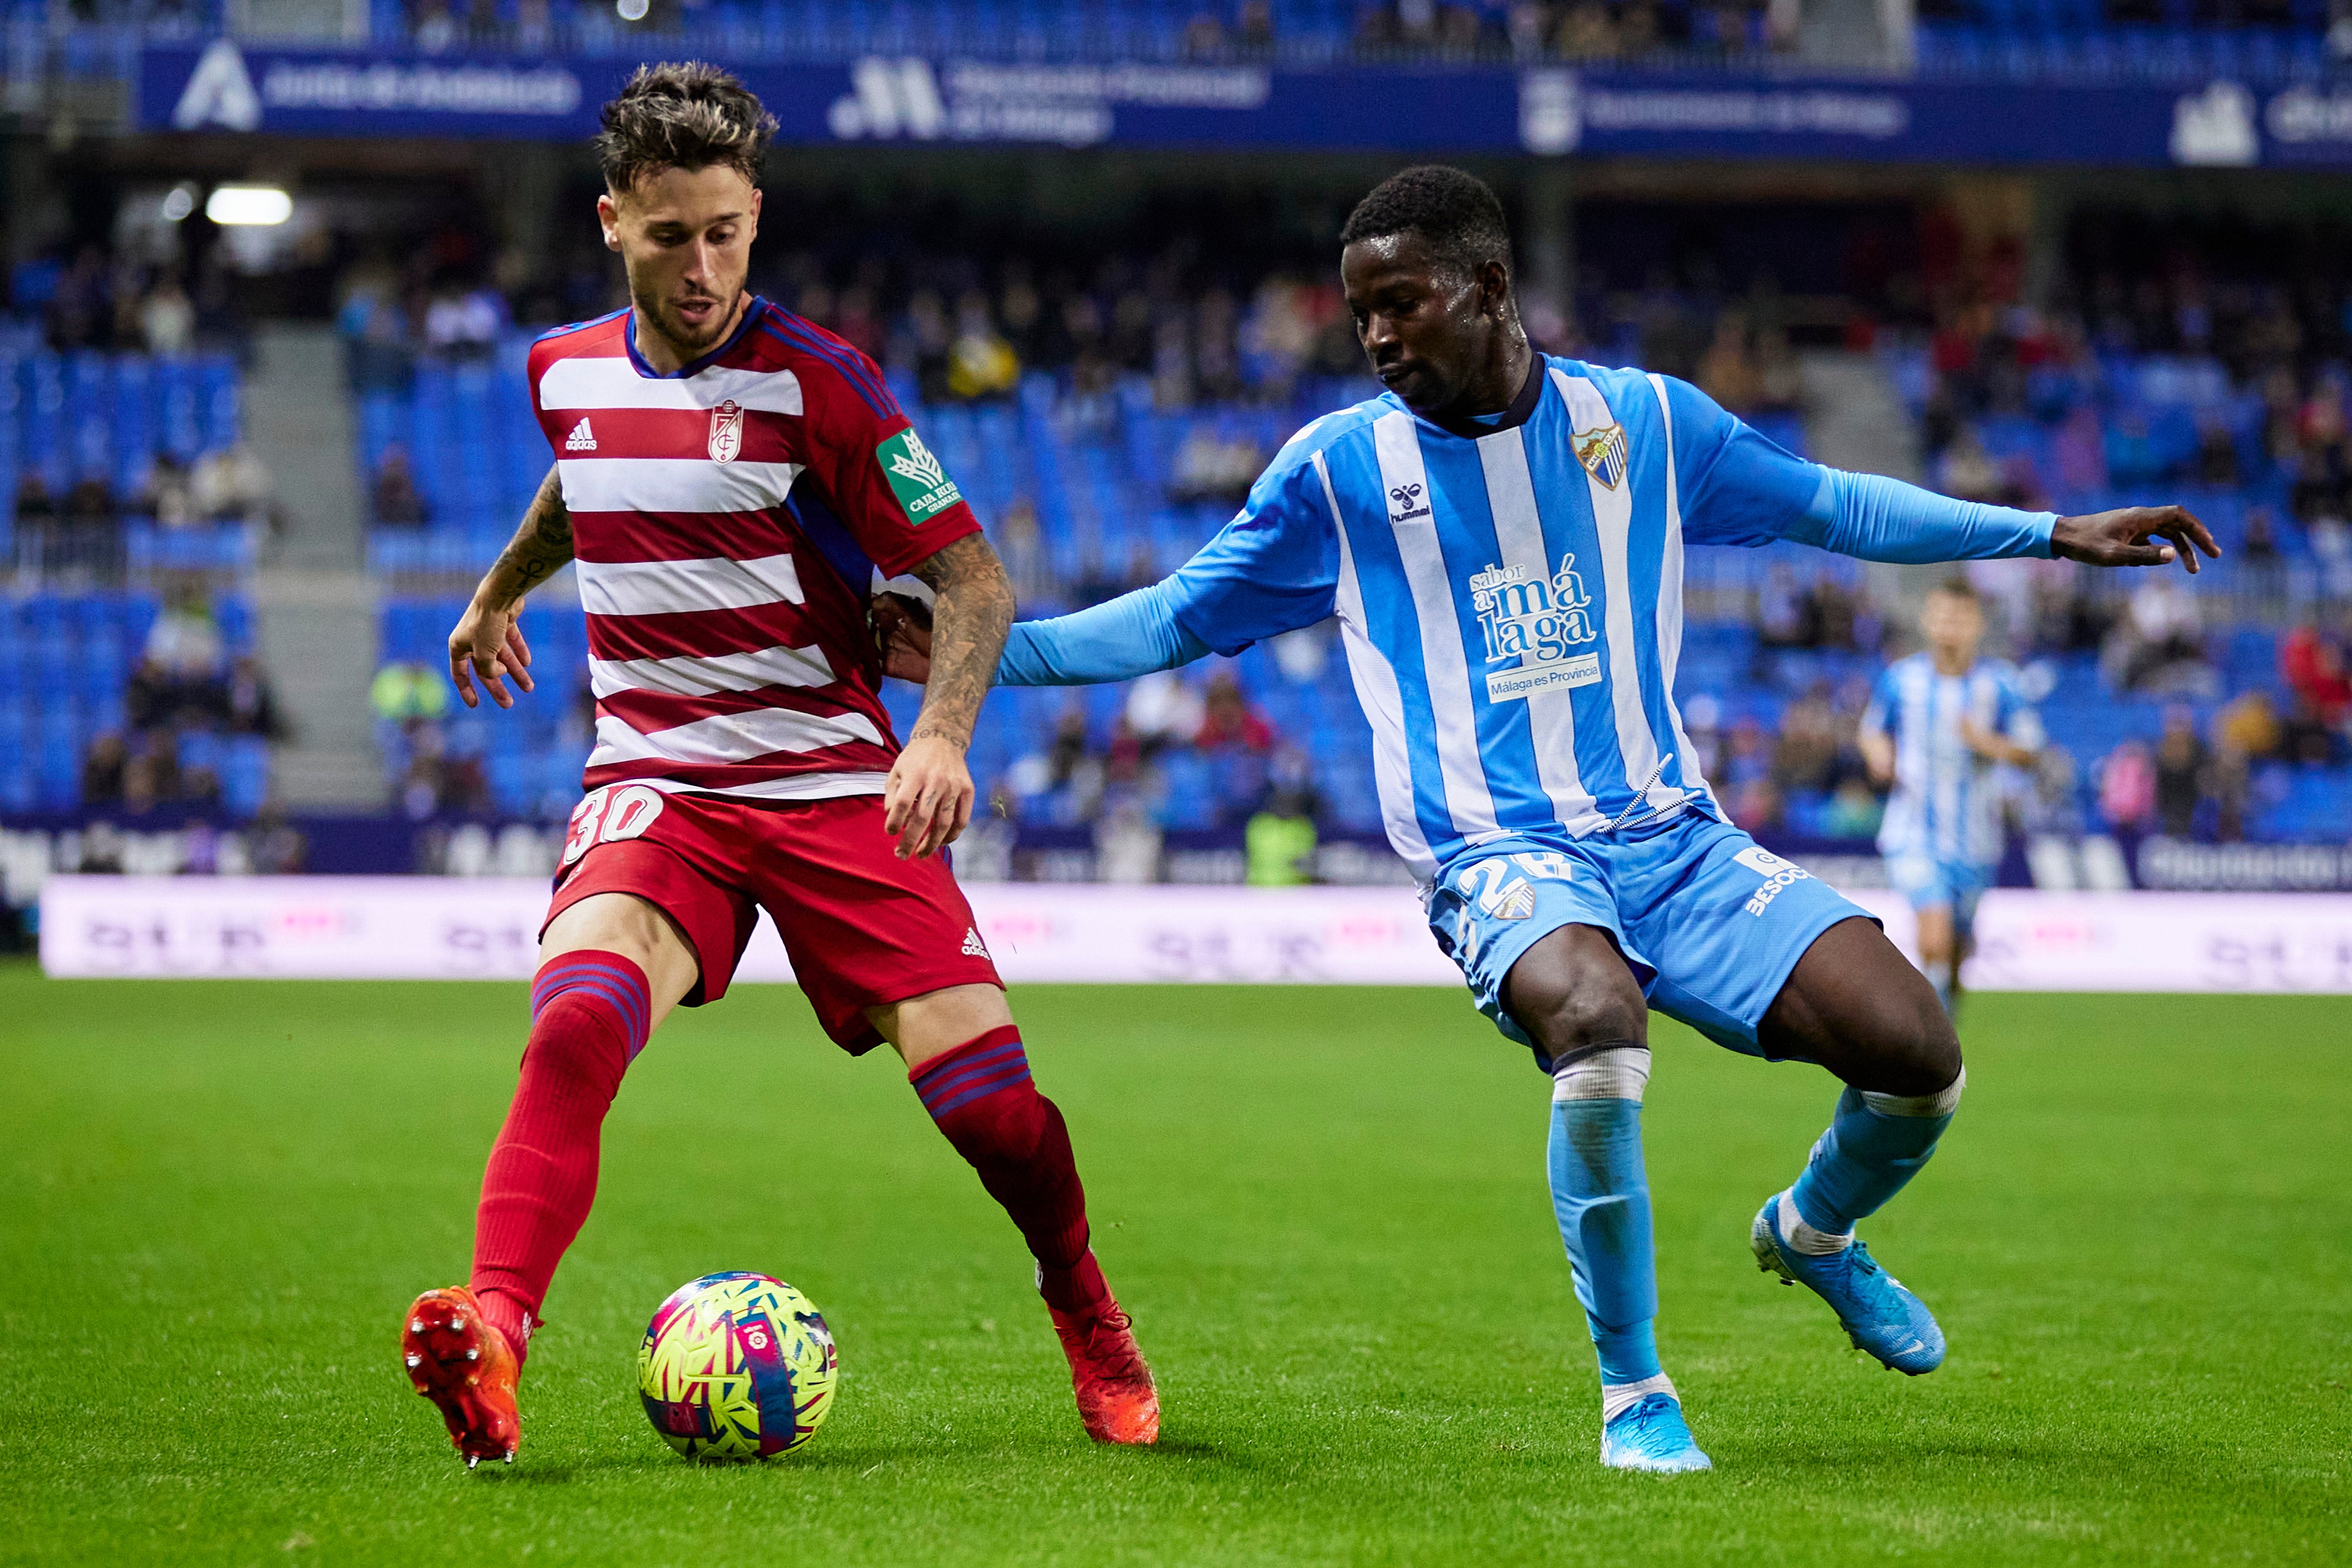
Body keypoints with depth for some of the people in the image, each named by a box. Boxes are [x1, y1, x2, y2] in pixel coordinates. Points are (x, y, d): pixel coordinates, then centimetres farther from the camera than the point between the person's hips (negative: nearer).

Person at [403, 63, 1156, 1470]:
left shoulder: (812, 378, -9)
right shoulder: (567, 373, 6)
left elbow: (971, 577, -8)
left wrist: (942, 734, -25)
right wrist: (499, 592, 48)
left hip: (834, 785, -2)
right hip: (655, 786, 2)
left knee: (982, 1090, -9)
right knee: (579, 1018, -29)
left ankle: (1089, 1318, 21)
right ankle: (492, 1338, -41)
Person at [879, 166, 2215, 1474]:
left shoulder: (1642, 420, 7)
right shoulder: (1339, 468, 3)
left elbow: (1828, 507, 19)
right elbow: (1176, 621, 10)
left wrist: (2052, 532, 19)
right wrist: (991, 650, -3)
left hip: (1673, 836, 3)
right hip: (1503, 859, -3)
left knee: (1916, 1053, -15)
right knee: (1598, 1025, -37)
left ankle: (1814, 1233, 23)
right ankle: (1634, 1392, -16)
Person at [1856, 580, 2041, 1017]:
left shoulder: (1999, 683, -2)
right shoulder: (1901, 678, -1)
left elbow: (2029, 753, 0)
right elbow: (1873, 731, 15)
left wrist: (1987, 743, -19)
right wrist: (1879, 756, -8)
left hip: (1974, 838, 2)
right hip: (1914, 832, -2)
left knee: (1957, 949, 10)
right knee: (1935, 938, -21)